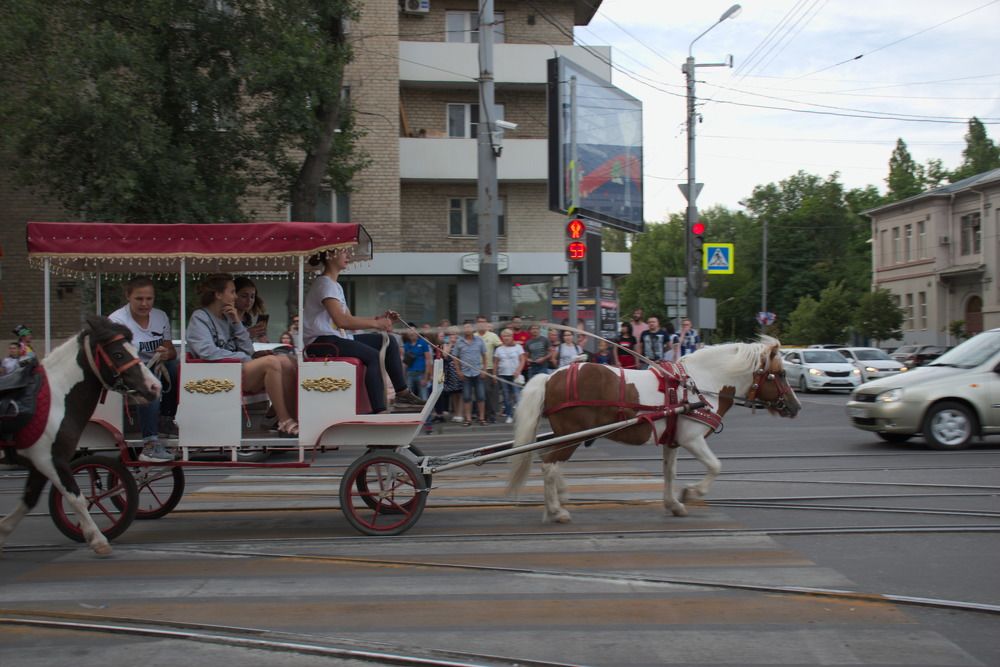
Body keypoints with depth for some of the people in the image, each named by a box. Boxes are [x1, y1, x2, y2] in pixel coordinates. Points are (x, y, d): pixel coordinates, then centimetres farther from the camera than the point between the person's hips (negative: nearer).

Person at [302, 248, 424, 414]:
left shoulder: (335, 285, 20)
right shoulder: (324, 284, -11)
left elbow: (349, 320, 14)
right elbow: (341, 321, -24)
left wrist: (378, 318, 4)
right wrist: (375, 323, -21)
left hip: (340, 337, 10)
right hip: (322, 341, -10)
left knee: (388, 342, 1)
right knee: (373, 356, -27)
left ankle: (402, 393, 4)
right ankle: (379, 412, -30)